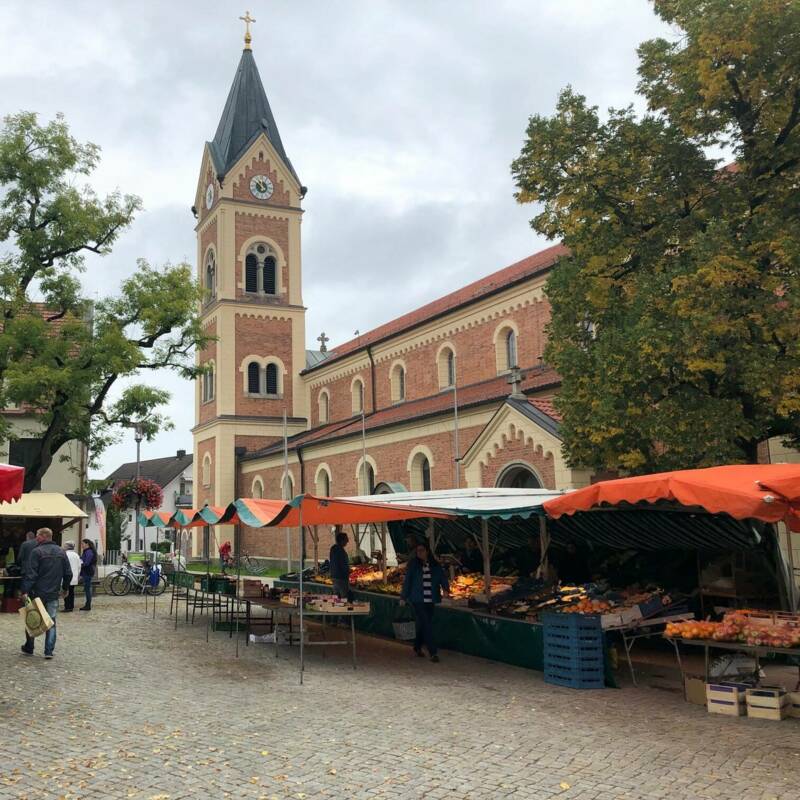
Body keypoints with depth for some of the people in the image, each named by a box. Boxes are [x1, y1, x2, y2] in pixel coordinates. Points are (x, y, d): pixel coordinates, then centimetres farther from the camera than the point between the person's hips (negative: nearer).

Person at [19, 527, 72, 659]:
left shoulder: (37, 552, -10)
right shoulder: (61, 552, 7)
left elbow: (30, 574, -17)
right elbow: (68, 573, 10)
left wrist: (25, 591, -18)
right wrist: (64, 588, 22)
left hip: (37, 593, -4)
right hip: (53, 594, 4)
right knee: (51, 622, 6)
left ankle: (29, 648, 22)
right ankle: (49, 651, 1)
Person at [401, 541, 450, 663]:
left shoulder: (435, 565, 7)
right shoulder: (413, 564, 1)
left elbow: (442, 577, 0)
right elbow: (407, 580, 3)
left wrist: (445, 588, -19)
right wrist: (404, 597, 3)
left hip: (430, 600, 3)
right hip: (418, 600, -3)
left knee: (422, 624, 12)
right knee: (427, 625, -9)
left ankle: (417, 647, 33)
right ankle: (433, 653, -8)